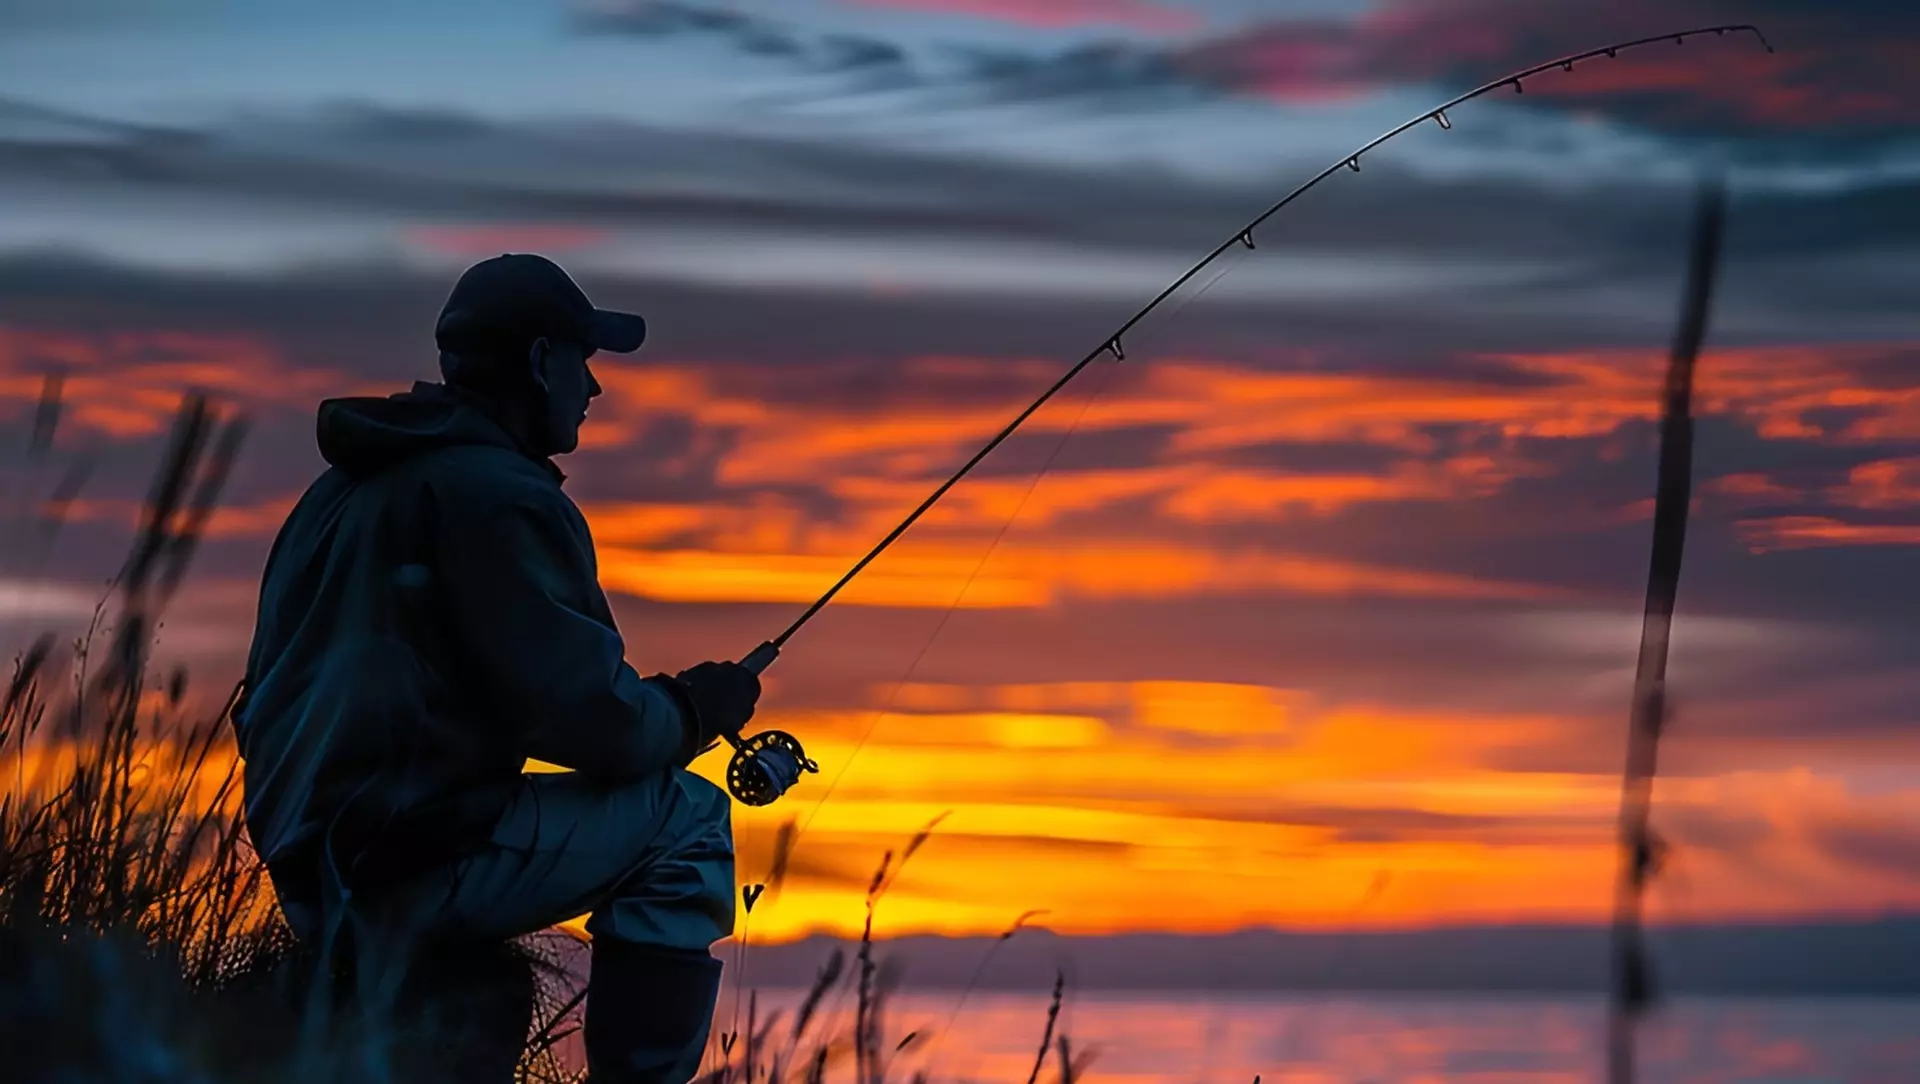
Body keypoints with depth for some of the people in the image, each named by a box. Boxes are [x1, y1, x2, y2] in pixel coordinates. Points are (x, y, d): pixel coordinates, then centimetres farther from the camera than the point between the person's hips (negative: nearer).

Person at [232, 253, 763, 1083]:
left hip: (312, 873, 10)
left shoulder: (351, 486, 17)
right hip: (409, 858, -10)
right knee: (685, 818, -1)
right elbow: (583, 717, -17)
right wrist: (693, 710, 4)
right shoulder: (498, 495, -12)